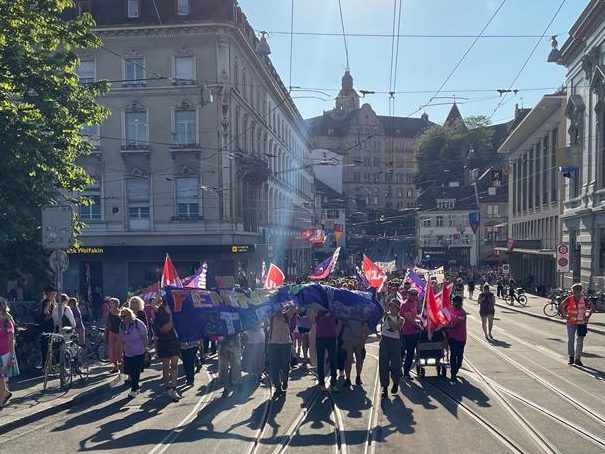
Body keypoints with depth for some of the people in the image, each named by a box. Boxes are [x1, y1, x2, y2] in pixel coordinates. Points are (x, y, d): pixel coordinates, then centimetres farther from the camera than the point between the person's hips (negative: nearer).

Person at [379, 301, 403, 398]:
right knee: (383, 365, 0)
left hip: (395, 342, -2)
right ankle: (385, 387, 8)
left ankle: (396, 383, 31)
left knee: (395, 364, 4)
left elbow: (395, 327, -16)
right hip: (384, 341, 2)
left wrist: (389, 317, -16)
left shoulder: (400, 319, 0)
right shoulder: (385, 316, 9)